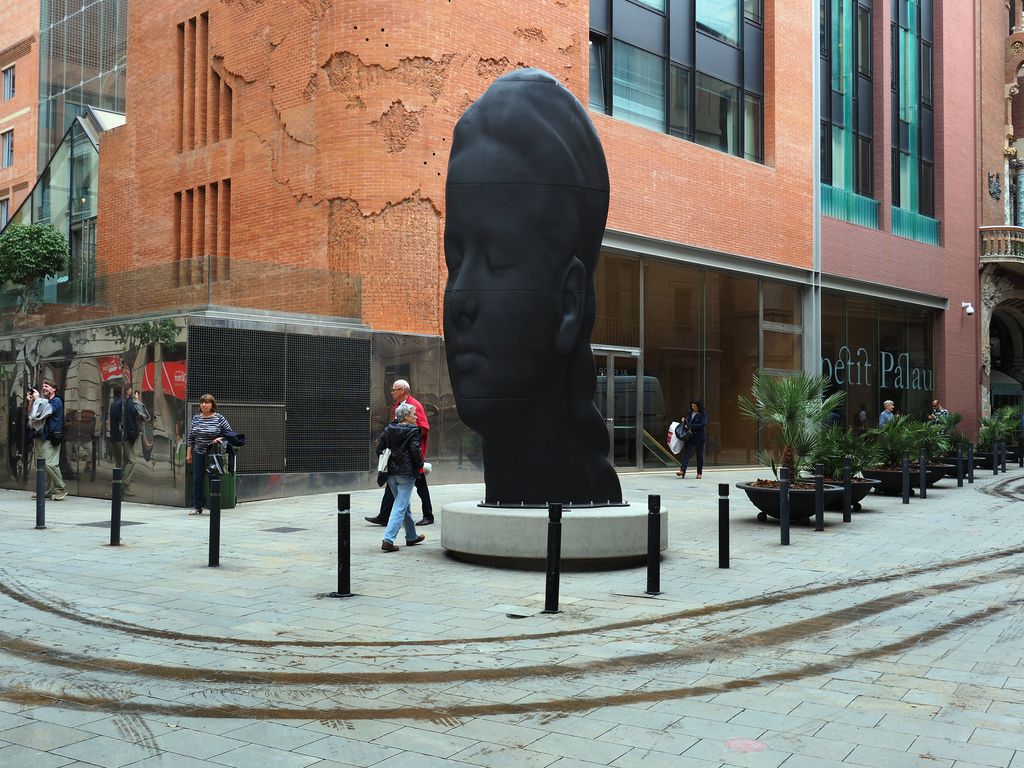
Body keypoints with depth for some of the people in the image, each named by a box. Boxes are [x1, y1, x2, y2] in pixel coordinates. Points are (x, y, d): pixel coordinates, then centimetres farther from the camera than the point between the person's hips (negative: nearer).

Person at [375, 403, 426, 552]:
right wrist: (420, 465, 0)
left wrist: (385, 463, 15)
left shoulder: (389, 429, 7)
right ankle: (388, 540, -15)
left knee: (404, 505, 20)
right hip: (406, 473, -7)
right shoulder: (413, 431, -10)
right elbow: (415, 451, -16)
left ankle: (411, 537, 32)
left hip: (391, 472, 7)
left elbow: (379, 447, 7)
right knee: (400, 507, -6)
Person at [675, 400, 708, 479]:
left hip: (699, 437, -4)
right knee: (686, 452, -8)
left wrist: (690, 426, -19)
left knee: (699, 455, 4)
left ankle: (699, 473, 14)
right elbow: (685, 422, 26)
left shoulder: (703, 414, -5)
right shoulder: (689, 413, 12)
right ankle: (682, 470, -18)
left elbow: (703, 425, -16)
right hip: (689, 436, 4)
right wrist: (683, 421, 1)